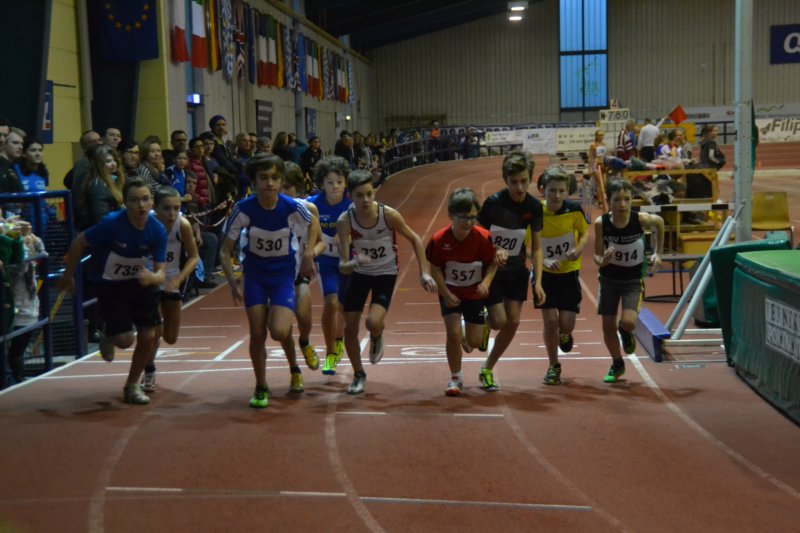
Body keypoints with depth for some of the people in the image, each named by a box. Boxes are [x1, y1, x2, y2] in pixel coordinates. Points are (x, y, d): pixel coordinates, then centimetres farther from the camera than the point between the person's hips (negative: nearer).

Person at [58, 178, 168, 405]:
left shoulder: (158, 230, -20)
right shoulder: (111, 224, -29)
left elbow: (160, 272, -19)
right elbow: (79, 243, -13)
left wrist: (152, 277, -43)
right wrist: (68, 275, -3)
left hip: (140, 282, 3)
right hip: (110, 284, -3)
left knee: (149, 335, -2)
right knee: (125, 339, -12)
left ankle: (132, 386, 23)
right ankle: (108, 335, 28)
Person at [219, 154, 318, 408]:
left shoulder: (293, 208, -20)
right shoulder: (244, 209, -20)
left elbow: (311, 225, 5)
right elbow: (226, 251, -11)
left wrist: (308, 253, -8)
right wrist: (232, 280, -25)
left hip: (284, 273, -1)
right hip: (254, 274, 1)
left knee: (279, 332, -18)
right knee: (257, 334, -2)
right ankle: (261, 388, 19)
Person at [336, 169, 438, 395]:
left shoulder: (389, 215, -26)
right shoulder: (345, 221, -24)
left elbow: (414, 239, -8)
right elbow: (342, 266, -25)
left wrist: (424, 272, -12)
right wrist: (353, 263, -48)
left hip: (386, 273, -2)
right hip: (360, 273, 2)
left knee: (373, 322, -23)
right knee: (349, 327, 1)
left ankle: (377, 337, 17)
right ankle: (359, 375, 26)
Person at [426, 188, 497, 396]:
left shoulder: (483, 237, -21)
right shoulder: (439, 240, -22)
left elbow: (493, 263, -8)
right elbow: (435, 269, -9)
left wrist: (486, 282, -25)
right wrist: (446, 294, -16)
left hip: (475, 293, 1)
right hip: (451, 293, -1)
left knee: (474, 341, 1)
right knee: (453, 334, -13)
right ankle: (455, 377, 9)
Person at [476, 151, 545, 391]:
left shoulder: (534, 206, -7)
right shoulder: (493, 203, -20)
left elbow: (536, 247, 0)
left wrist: (537, 281, -7)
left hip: (517, 269, 4)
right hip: (491, 269, -4)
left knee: (513, 322, 1)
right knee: (499, 321, -12)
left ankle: (487, 369, 18)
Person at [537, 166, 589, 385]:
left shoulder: (574, 209, -13)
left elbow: (584, 233, 4)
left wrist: (578, 249, -16)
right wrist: (544, 261, -28)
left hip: (569, 273, 1)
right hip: (545, 274, -1)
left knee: (566, 323, -4)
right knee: (550, 320, -6)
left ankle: (564, 334, 37)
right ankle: (553, 366, 15)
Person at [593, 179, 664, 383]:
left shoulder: (641, 219, -21)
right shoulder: (601, 223, -19)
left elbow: (660, 222, 3)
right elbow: (597, 254, -11)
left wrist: (658, 253, 5)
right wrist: (602, 260, -35)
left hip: (633, 279, -1)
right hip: (609, 278, 2)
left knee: (628, 322, -22)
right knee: (608, 326, 7)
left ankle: (626, 333, 19)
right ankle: (617, 364, 35)